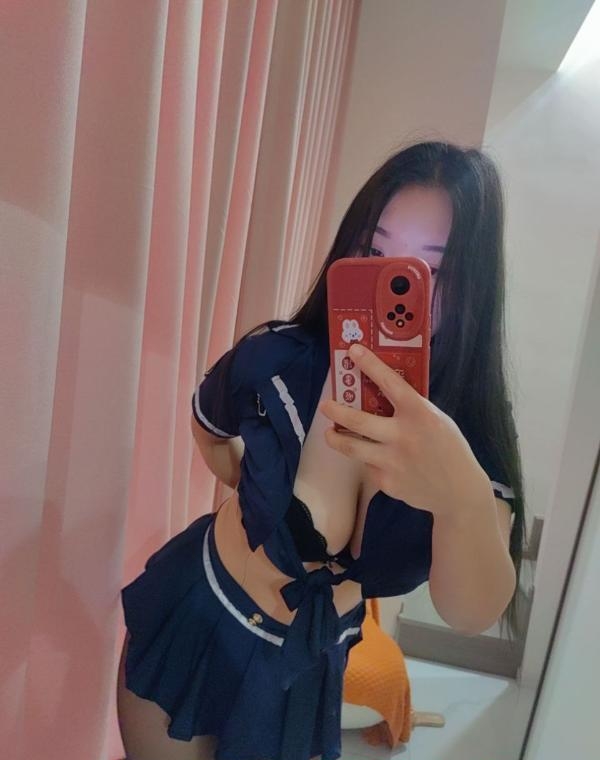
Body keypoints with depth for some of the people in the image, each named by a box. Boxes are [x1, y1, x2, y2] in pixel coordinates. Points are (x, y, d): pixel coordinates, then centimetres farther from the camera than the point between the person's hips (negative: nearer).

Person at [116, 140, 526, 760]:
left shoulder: (473, 425, -20)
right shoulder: (277, 357, -22)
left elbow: (473, 614, -34)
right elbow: (209, 428, 2)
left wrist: (464, 495, -52)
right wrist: (255, 488, -10)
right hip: (193, 624, -1)